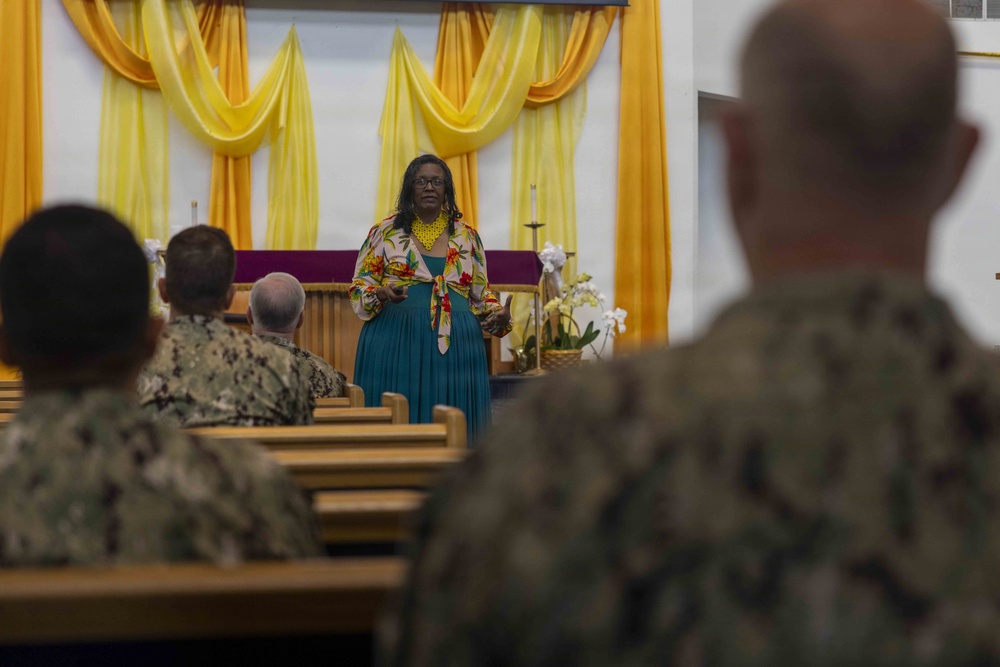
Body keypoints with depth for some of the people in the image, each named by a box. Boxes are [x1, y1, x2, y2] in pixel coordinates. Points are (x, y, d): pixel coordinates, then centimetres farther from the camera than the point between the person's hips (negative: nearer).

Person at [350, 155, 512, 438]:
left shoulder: (467, 236, 13)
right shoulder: (385, 232, 7)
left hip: (454, 348, 2)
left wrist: (499, 316, -4)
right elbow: (359, 287, 6)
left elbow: (481, 294, 16)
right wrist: (381, 294, -15)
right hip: (397, 344, -2)